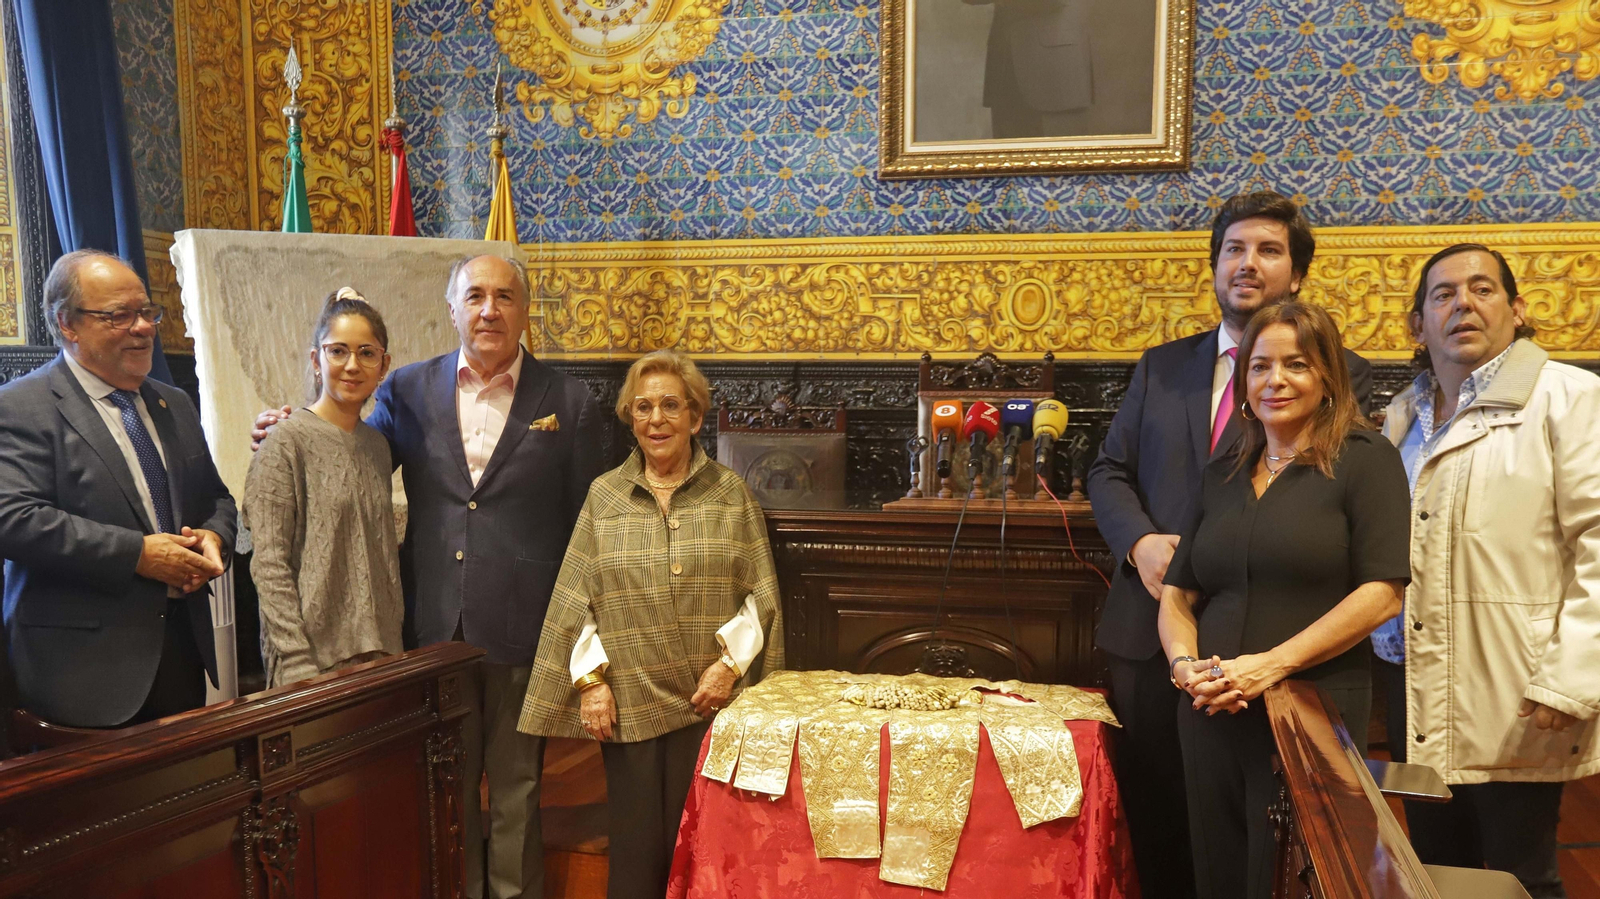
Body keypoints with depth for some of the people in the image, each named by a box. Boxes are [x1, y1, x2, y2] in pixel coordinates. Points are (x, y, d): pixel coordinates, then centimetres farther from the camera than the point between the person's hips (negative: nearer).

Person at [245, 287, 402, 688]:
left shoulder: (377, 445, 11)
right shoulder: (288, 441, -7)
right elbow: (269, 564, -12)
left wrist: (395, 632, 8)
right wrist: (299, 665, -17)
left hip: (379, 649, 5)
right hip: (316, 652, -5)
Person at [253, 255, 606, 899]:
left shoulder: (569, 402, -1)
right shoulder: (408, 390, 4)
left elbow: (586, 524, 0)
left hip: (521, 629, -2)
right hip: (435, 626, 2)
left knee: (516, 786, 12)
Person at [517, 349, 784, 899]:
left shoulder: (731, 494, 4)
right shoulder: (605, 497, 7)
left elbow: (760, 595, 3)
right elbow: (577, 601, 6)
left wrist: (731, 661, -8)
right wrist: (591, 677, -2)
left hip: (711, 704, 0)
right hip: (629, 705, 1)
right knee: (637, 850, 4)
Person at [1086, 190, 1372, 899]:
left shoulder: (1340, 374, -1)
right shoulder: (1161, 367, 12)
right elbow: (1108, 472, 11)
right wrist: (1140, 542, -9)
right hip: (1150, 629, 4)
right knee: (1154, 813, 14)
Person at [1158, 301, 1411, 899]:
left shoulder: (1364, 459, -2)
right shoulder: (1222, 475, 13)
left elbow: (1382, 593, -12)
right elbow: (1177, 592, 13)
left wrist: (1274, 663, -18)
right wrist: (1185, 662, -7)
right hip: (1212, 713, 5)